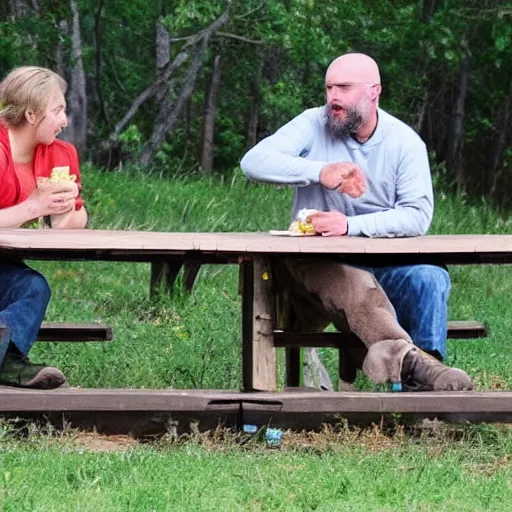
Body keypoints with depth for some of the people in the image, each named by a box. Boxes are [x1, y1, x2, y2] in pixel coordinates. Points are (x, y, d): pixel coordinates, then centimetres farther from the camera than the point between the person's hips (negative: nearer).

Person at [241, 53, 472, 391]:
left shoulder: (405, 142, 4)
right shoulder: (313, 125, 4)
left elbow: (417, 216, -8)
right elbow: (254, 161, -11)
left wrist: (350, 226, -23)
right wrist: (321, 172, -27)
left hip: (386, 262, 2)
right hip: (317, 262, -2)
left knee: (429, 278, -30)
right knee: (347, 279, -38)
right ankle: (404, 355, -65)